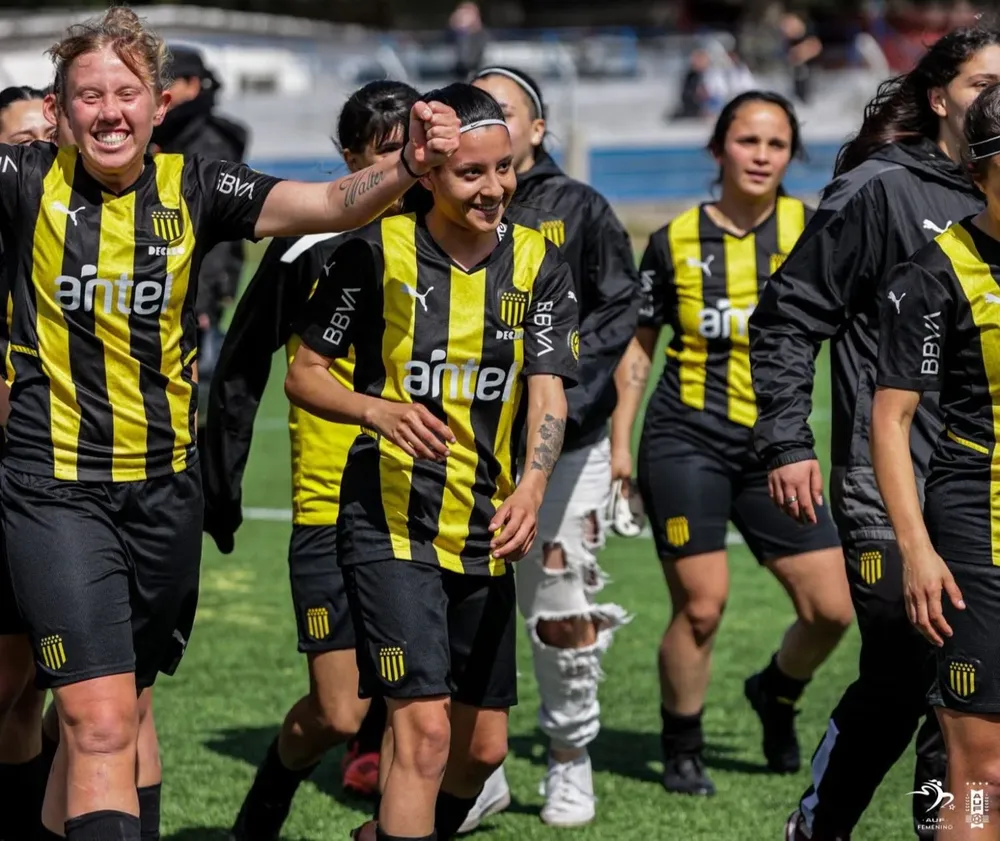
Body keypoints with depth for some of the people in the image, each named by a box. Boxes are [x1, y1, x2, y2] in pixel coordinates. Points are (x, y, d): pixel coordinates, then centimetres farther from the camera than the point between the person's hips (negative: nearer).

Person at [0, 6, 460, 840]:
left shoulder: (192, 188, -2)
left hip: (165, 490, 4)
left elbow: (330, 204, -12)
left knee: (111, 712, 19)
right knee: (101, 724, -15)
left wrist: (409, 164, -30)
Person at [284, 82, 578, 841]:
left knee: (483, 745, 12)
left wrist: (533, 486, -25)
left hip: (485, 536, 5)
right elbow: (304, 373, -1)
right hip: (390, 525, -4)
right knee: (425, 729, -17)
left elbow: (547, 391, -6)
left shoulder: (539, 264, 2)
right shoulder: (378, 249, -7)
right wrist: (377, 411, -21)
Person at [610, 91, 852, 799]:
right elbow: (639, 345, 10)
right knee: (702, 604, -9)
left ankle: (776, 694, 30)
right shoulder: (675, 241, 1)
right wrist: (619, 444, 6)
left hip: (774, 448, 2)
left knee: (832, 608, -2)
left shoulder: (807, 228, 1)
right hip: (686, 442, -2)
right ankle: (682, 750, 13)